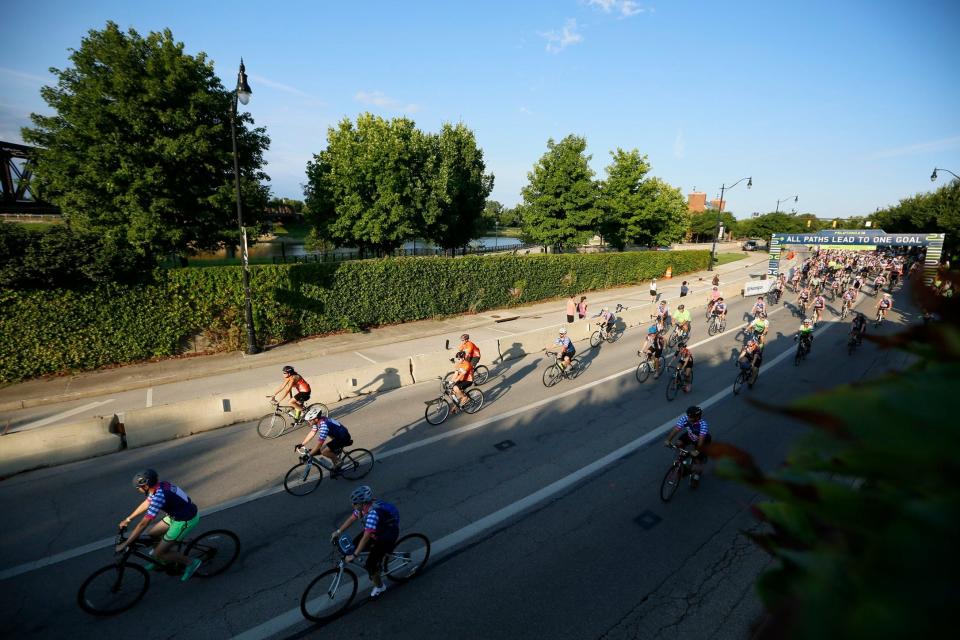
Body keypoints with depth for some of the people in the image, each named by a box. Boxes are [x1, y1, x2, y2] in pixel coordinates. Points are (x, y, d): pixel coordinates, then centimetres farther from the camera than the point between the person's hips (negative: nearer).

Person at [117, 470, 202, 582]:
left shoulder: (159, 497, -29)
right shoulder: (159, 486, -2)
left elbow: (143, 524, -24)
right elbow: (146, 504, 17)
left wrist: (124, 544, -16)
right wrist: (128, 519, 25)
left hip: (186, 521, -9)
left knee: (158, 554, -1)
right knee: (152, 535, 18)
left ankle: (191, 563, 13)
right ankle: (160, 560, 41)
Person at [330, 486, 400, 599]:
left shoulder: (373, 513, -39)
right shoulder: (364, 505, -14)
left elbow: (366, 537, -38)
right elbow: (352, 517, 3)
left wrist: (353, 556, -34)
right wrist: (338, 531, 2)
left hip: (388, 536, -8)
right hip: (376, 530, 8)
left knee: (370, 565, -9)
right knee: (354, 546, 4)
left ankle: (379, 586, 20)